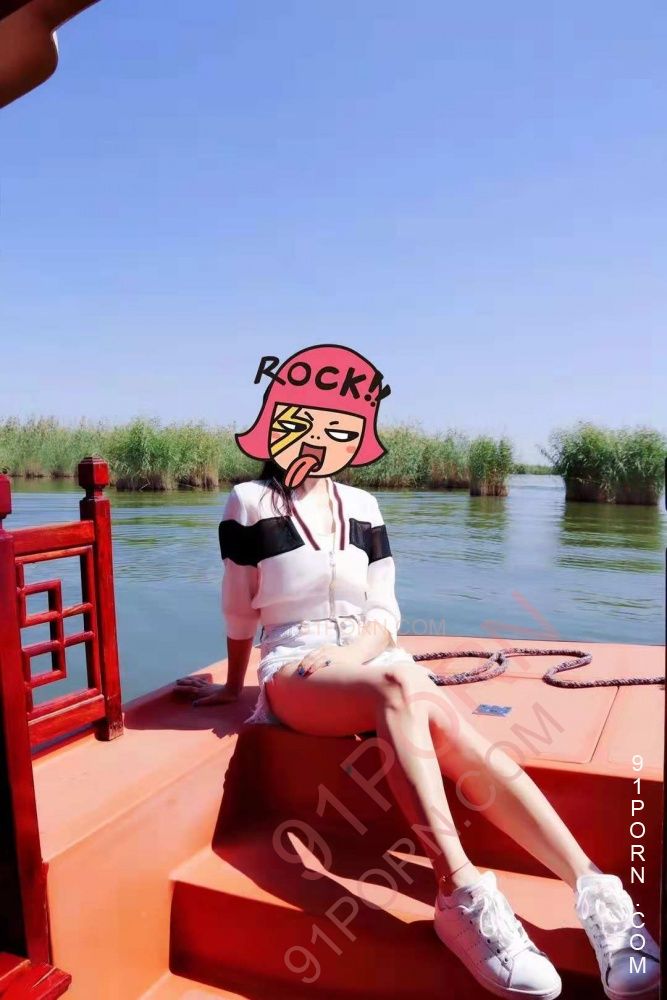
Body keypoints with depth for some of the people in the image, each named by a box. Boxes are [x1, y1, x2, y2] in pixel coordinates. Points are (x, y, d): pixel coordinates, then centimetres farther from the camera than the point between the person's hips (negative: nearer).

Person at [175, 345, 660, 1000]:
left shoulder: (362, 507, 11)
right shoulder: (251, 504, 0)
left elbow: (384, 613, 7)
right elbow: (239, 611, 7)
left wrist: (351, 654, -12)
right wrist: (232, 687, 14)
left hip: (367, 659, 4)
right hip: (294, 671, -3)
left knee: (464, 741, -27)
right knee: (399, 688, -37)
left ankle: (597, 894, -34)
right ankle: (463, 892, -42)